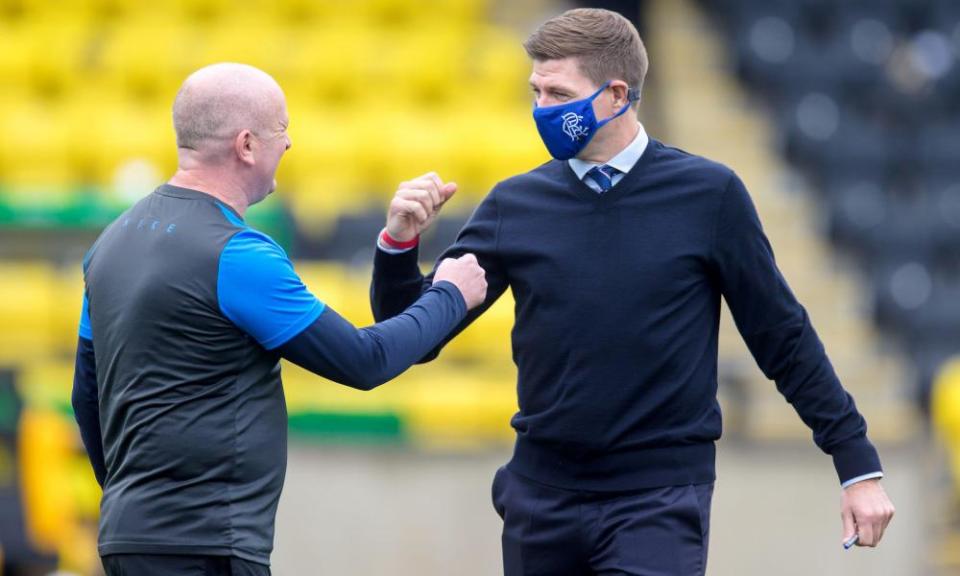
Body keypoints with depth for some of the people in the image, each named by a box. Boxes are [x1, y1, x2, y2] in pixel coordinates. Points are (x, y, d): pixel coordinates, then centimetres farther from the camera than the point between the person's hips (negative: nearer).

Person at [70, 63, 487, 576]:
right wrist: (449, 296, 8)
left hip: (132, 533, 9)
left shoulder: (116, 241, 12)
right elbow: (364, 361, -9)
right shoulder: (237, 255, -14)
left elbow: (88, 396, 20)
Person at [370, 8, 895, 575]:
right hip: (543, 500, 3)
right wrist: (399, 243, -12)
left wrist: (859, 465, 1)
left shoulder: (709, 195, -5)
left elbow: (784, 340, 2)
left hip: (661, 501, -3)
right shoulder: (516, 205, 2)